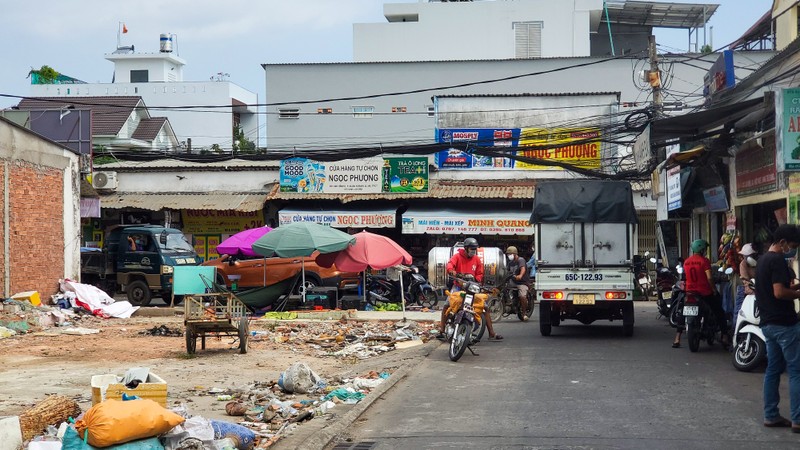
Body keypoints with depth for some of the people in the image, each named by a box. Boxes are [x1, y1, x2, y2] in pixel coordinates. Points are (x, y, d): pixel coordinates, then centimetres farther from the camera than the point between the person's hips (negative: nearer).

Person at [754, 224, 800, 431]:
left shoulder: (762, 260, 15)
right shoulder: (777, 260, -16)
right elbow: (779, 293, -24)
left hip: (768, 323, 10)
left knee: (773, 369, 12)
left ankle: (771, 415, 15)